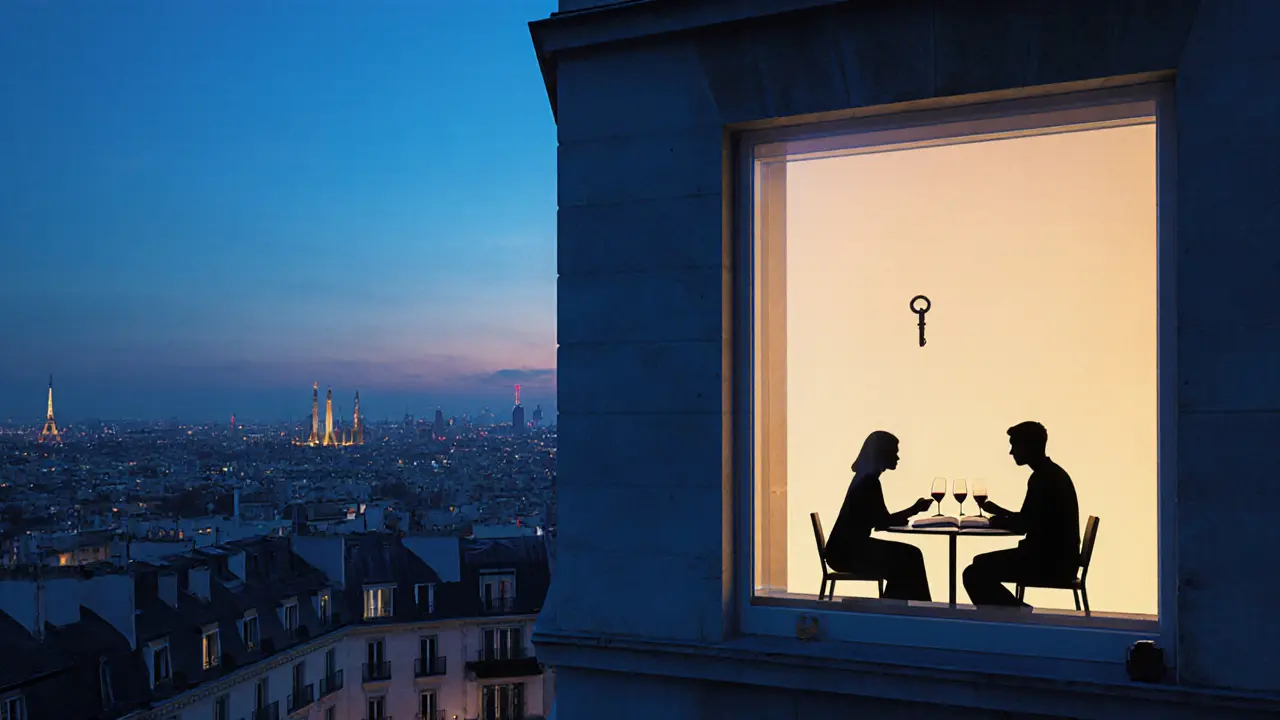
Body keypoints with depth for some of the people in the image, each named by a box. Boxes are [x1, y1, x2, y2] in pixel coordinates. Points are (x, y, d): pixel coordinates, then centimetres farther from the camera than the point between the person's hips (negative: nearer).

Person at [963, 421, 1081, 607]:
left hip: (1051, 562, -10)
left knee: (975, 573, -14)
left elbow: (1023, 525, -18)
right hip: (1054, 558, 10)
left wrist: (999, 521, 0)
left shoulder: (1044, 478, -18)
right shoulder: (1051, 474, 14)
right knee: (981, 563, 18)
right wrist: (998, 511, 25)